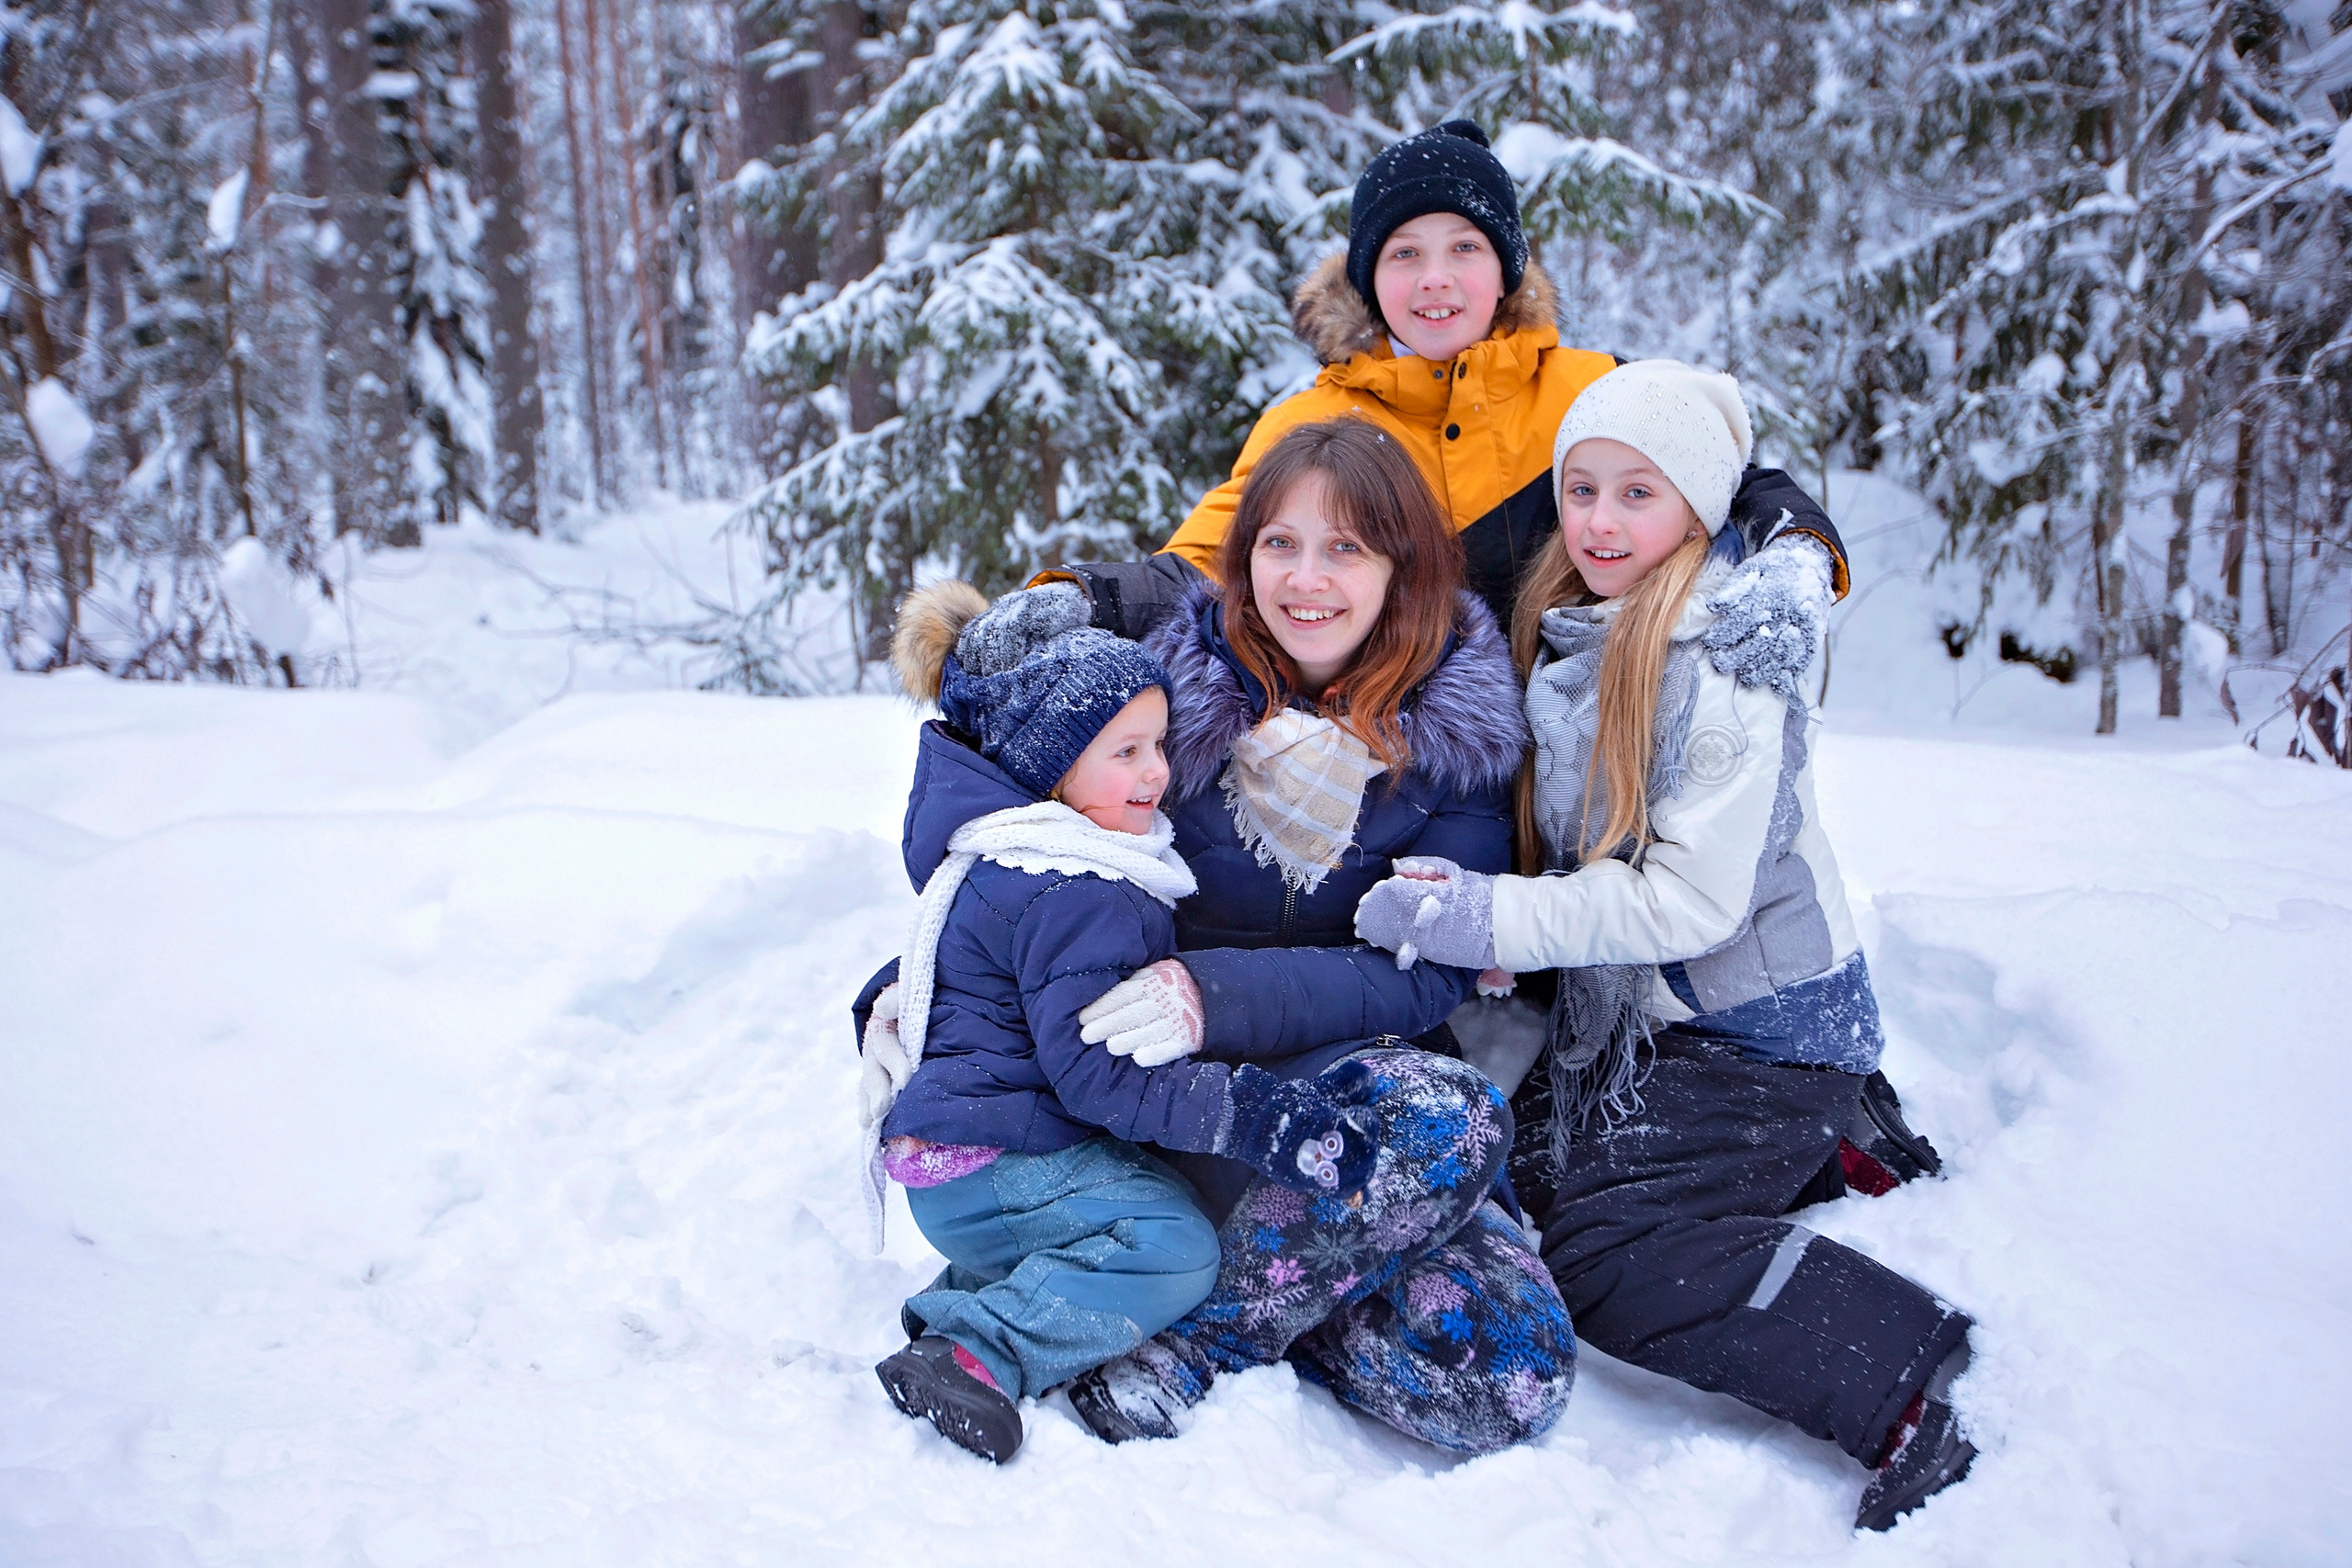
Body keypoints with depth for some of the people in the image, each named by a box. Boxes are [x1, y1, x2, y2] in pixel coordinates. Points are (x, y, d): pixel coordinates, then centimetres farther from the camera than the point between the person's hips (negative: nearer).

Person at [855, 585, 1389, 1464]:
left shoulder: (1014, 862, 10)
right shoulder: (1073, 896, -23)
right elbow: (1092, 1071, -26)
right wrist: (1250, 1113, -28)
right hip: (989, 1160, -10)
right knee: (1174, 1244, -20)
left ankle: (978, 1285, 10)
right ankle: (982, 1349, -20)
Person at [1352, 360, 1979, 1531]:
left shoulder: (1729, 658, -20)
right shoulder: (1565, 636, 5)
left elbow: (1692, 900, -24)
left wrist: (1490, 919, -27)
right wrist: (1461, 898, -5)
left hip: (1757, 1026, -9)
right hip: (1623, 1010, 9)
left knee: (1605, 1260, -15)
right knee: (1528, 1185, 9)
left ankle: (1900, 1380, -7)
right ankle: (1809, 1156, 17)